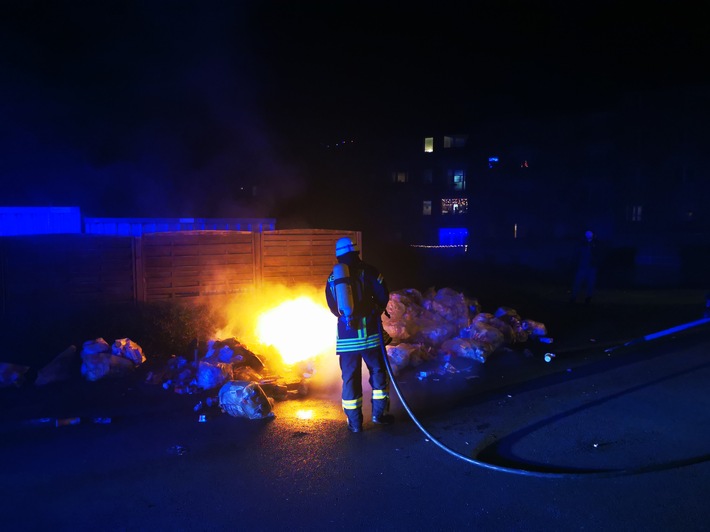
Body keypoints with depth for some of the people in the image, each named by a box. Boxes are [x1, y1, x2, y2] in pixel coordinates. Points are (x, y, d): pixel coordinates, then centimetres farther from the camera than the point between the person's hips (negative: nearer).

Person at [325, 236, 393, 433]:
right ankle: (379, 413, 18)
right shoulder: (367, 271, -3)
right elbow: (383, 296, -2)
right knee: (378, 371, 14)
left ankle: (354, 422, 12)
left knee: (350, 377, 8)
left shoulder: (332, 277, 6)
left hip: (345, 334, 2)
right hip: (369, 331, -2)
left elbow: (333, 307, 13)